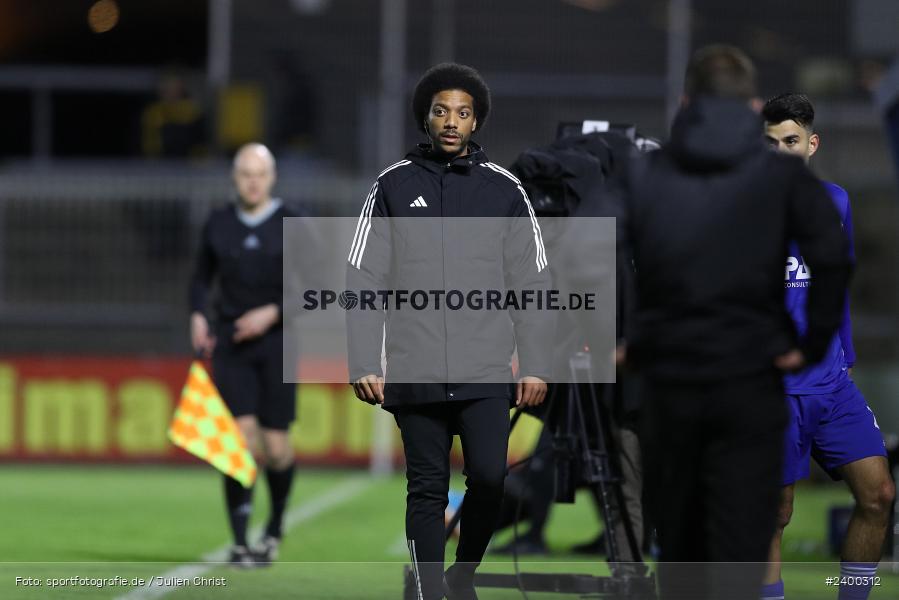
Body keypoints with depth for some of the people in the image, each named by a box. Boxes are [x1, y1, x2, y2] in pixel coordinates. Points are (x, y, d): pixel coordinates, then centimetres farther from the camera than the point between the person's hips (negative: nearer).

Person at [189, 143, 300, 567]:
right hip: (230, 343, 1)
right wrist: (198, 315, 3)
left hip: (276, 341, -1)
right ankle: (240, 541, -10)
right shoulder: (218, 225, 6)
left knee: (275, 445, 0)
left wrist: (272, 312, -16)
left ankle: (275, 527, 28)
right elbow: (202, 277, 20)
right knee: (242, 436, -13)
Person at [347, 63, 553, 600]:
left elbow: (532, 283, 7)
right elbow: (364, 281, 4)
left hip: (486, 374, 0)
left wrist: (535, 365, 1)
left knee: (489, 479, -9)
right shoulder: (393, 187, 5)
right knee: (427, 490, 3)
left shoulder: (504, 189, 6)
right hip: (415, 373, 0)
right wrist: (364, 365, -3)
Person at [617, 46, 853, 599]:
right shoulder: (780, 174, -1)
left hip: (668, 377, 2)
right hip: (750, 381, -2)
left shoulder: (643, 174, 4)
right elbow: (833, 257, -15)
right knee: (739, 551, -4)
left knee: (679, 544, 18)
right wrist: (814, 343, -4)